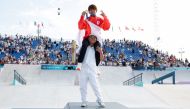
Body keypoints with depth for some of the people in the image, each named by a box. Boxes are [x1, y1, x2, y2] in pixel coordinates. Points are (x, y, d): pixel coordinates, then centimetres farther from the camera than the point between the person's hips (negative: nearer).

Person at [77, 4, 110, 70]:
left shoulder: (100, 20, 14)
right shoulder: (86, 20, 12)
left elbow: (107, 27, 1)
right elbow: (80, 27, -4)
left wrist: (105, 17, -10)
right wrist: (82, 17, -14)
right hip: (88, 37, -1)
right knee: (84, 45, -35)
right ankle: (79, 65, -38)